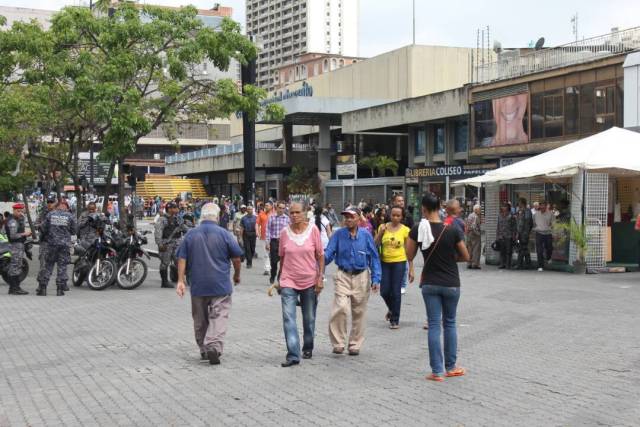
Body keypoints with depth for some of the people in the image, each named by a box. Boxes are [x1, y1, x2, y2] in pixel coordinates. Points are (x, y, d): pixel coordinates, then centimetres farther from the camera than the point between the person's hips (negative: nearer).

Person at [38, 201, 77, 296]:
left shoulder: (50, 214, 1)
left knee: (48, 265, 7)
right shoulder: (70, 216, -1)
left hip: (52, 243, 1)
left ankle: (42, 288, 4)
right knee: (62, 266, 4)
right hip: (65, 244, -1)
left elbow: (44, 229, 4)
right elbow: (74, 231, 2)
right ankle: (60, 289, 2)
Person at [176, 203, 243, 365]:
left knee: (200, 319, 13)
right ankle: (214, 346, -20)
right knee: (219, 317, -3)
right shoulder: (224, 234, -5)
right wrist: (237, 275, 16)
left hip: (197, 285, 3)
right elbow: (236, 257, 0)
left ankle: (204, 350, 20)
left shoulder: (191, 234, 2)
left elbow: (182, 259, 0)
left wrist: (181, 281, 2)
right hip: (220, 285, -3)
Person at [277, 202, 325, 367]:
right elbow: (282, 257, 9)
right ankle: (293, 355, -11)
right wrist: (281, 278, 12)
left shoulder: (313, 230, -5)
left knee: (309, 319, 13)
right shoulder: (285, 232, -2)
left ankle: (308, 348, 34)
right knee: (288, 318, -11)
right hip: (289, 281, 0)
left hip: (309, 281, 0)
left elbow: (320, 256, -1)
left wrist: (320, 277, -6)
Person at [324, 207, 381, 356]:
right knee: (341, 308, -17)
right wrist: (323, 259, -27)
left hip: (361, 277, 1)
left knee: (359, 312, 8)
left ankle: (355, 345, 22)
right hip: (343, 276, -1)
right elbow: (328, 253, -4)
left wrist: (376, 279, -3)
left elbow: (374, 257, 2)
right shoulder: (338, 235, -2)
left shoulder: (366, 235, -1)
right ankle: (338, 343, -4)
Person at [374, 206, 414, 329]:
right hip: (385, 262, 2)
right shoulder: (383, 227, 2)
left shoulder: (405, 230, -3)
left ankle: (395, 320, 11)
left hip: (399, 262, -2)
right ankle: (391, 309, 35)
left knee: (396, 292, -1)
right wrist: (381, 232, -14)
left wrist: (411, 269, -3)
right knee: (384, 291, 3)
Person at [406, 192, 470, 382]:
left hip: (430, 284, 1)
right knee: (449, 323, 15)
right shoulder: (453, 231, -13)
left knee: (434, 325, 5)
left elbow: (410, 256, 2)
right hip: (451, 284, 0)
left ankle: (437, 371, 5)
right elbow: (465, 256, -2)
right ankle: (451, 367, 22)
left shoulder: (417, 230, -10)